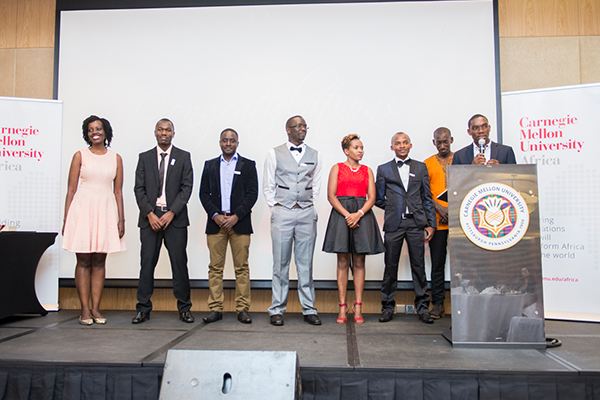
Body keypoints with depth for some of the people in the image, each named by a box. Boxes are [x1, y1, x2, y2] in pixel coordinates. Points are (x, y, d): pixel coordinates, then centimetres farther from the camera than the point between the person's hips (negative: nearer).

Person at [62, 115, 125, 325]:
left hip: (106, 210, 2)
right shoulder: (80, 156, 5)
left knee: (99, 261, 5)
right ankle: (85, 310, 7)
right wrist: (66, 219, -3)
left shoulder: (116, 158, 10)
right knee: (83, 261, 0)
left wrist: (121, 219, 3)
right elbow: (71, 189, 3)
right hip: (83, 209, -2)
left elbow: (118, 191, 9)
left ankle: (96, 308, 12)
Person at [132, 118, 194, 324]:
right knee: (147, 263, 2)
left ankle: (184, 309, 9)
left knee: (179, 263, 0)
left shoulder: (183, 157, 7)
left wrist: (171, 213, -11)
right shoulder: (145, 158, 12)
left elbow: (187, 187, -1)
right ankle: (143, 309, 12)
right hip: (150, 217, 2)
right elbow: (139, 189, 5)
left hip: (175, 217, -1)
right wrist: (150, 214, -8)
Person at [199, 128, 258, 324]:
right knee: (215, 267, 3)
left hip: (239, 222, -2)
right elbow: (204, 193, 9)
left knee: (241, 267, 0)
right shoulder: (210, 165, 15)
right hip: (215, 222, 2)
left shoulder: (248, 165, 8)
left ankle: (242, 309, 7)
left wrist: (236, 216, -10)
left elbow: (252, 194, 0)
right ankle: (215, 309, 9)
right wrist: (215, 215, -6)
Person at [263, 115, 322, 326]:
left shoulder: (314, 155, 12)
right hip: (282, 213, -2)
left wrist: (310, 204, 7)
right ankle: (277, 310, 10)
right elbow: (268, 185, 8)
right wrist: (275, 206, 1)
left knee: (306, 264, 5)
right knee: (281, 264, 1)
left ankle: (309, 309, 13)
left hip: (307, 214, 2)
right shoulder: (274, 153, 5)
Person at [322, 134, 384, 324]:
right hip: (341, 214, -2)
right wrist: (347, 215, -13)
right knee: (343, 262, -1)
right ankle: (343, 306, 5)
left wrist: (359, 214, -13)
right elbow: (331, 196, -2)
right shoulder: (337, 168, 7)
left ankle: (358, 307, 7)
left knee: (359, 262, 3)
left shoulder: (367, 171, 14)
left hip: (363, 215, 2)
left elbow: (371, 197, 4)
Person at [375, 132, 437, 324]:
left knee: (418, 265, 3)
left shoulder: (421, 167, 13)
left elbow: (427, 198, 11)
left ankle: (422, 307, 14)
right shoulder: (384, 169, 10)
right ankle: (387, 307, 13)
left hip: (416, 223, 1)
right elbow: (379, 199, 12)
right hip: (394, 224, -1)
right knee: (391, 267, 3)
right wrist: (394, 208, 4)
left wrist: (431, 223, 6)